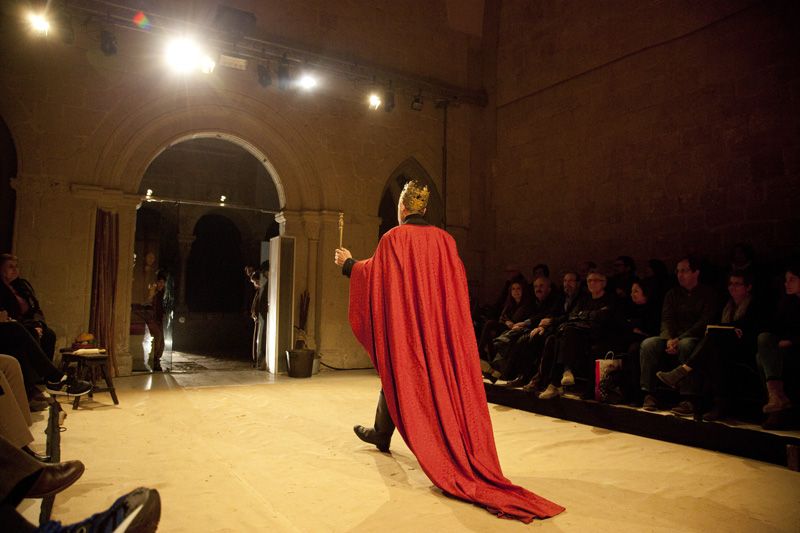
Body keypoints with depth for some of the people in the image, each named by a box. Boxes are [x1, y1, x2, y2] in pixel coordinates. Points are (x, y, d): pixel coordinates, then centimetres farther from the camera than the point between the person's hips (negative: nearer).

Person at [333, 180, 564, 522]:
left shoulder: (394, 238, -9)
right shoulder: (444, 239, 2)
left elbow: (374, 275, -3)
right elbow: (456, 282, 8)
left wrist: (348, 264, 14)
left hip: (403, 324, -3)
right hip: (438, 324, 3)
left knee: (397, 375, 12)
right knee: (440, 376, 9)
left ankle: (381, 434, 29)